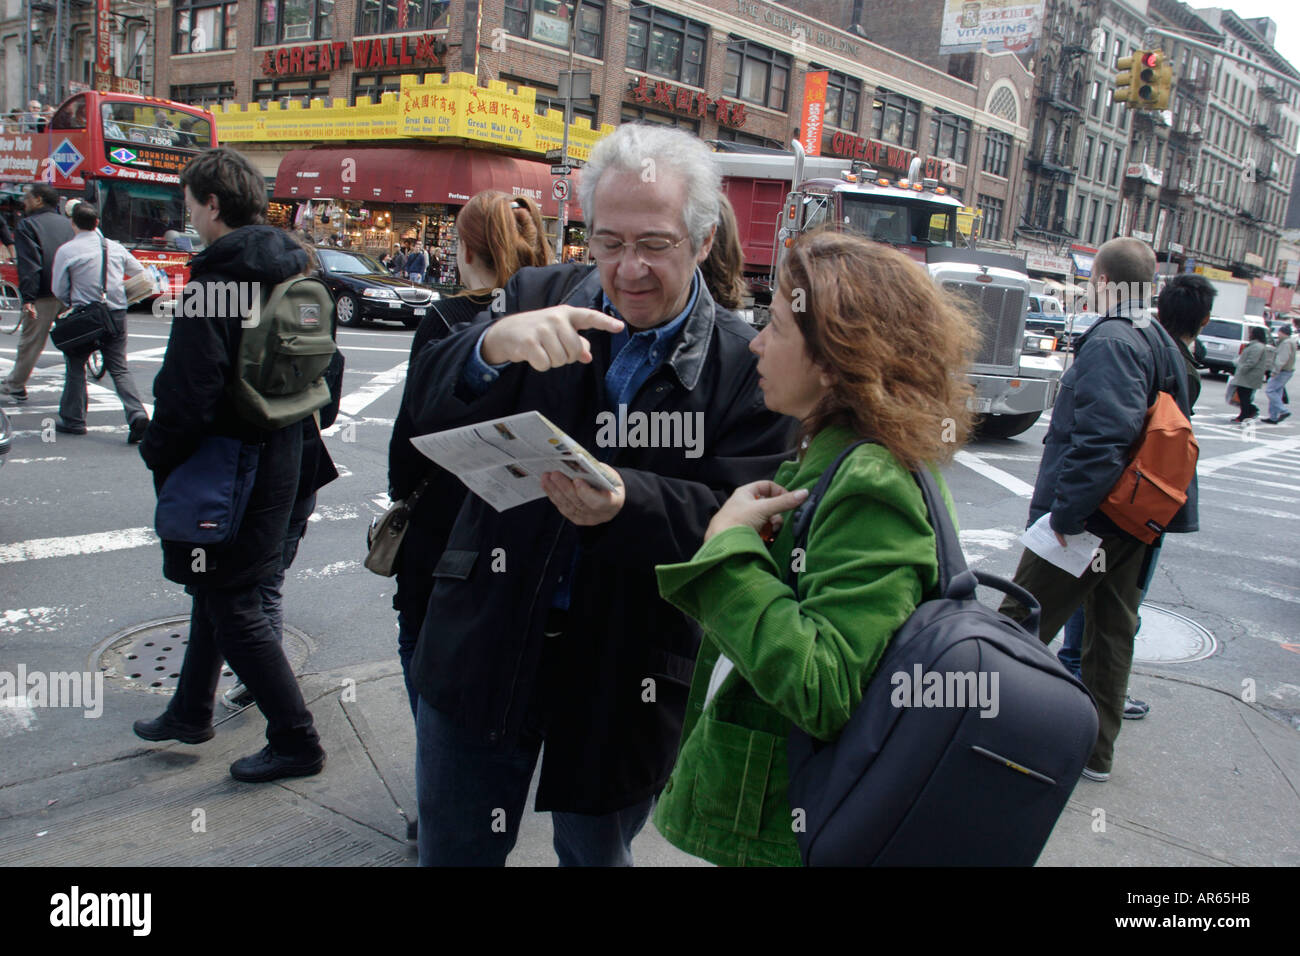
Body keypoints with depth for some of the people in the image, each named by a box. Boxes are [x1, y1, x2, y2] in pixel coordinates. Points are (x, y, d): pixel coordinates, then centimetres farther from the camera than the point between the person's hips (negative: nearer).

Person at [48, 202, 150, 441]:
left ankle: (73, 420, 19)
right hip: (116, 314, 3)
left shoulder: (66, 251, -6)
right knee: (119, 369, 8)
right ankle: (137, 414, -11)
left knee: (75, 367, 13)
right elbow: (141, 274, 14)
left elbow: (59, 291, -2)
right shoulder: (115, 247, 4)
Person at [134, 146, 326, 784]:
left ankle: (296, 741, 9)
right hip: (278, 456, 9)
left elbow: (189, 390, -24)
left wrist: (158, 454, -8)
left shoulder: (216, 279, -21)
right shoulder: (291, 269, 6)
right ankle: (191, 713, 40)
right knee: (218, 589, 22)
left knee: (232, 604, 1)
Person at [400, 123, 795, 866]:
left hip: (626, 668, -1)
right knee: (453, 849, 20)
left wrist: (624, 504, -35)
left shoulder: (747, 365, -9)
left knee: (597, 852, 22)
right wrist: (493, 347, -32)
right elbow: (430, 408, -10)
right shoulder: (539, 298, -2)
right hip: (489, 639, 2)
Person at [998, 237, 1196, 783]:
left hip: (1087, 518, -10)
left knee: (1021, 624, 0)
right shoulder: (1163, 344, 13)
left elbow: (1102, 437, -28)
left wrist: (1066, 510, -25)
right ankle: (1097, 751, 27)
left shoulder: (1110, 343, -18)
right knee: (1113, 630, 16)